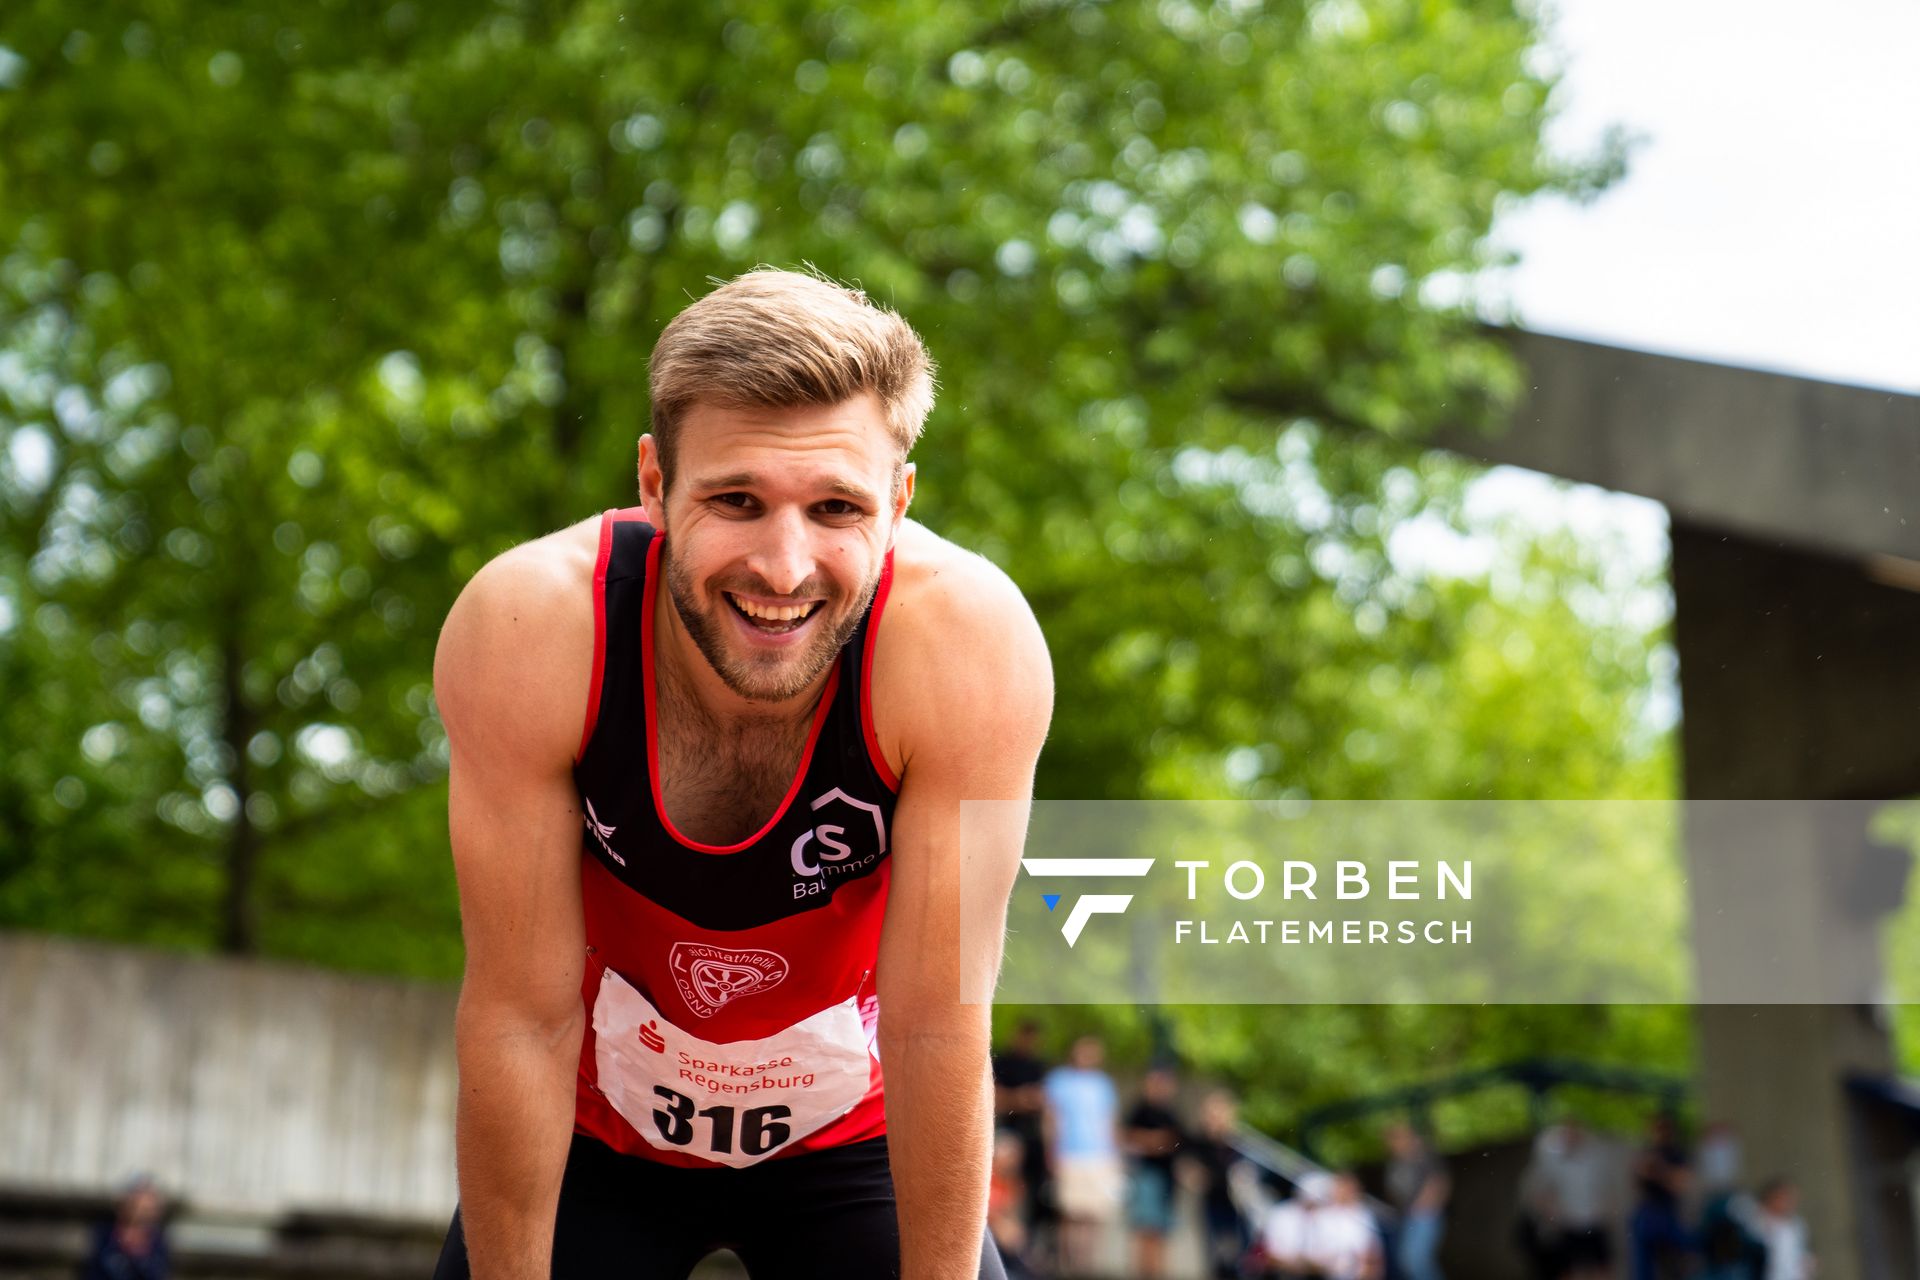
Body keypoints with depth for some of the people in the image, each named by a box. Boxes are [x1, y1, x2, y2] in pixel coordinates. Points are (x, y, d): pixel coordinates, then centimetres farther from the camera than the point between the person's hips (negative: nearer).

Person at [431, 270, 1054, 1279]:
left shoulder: (970, 639, -32)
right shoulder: (528, 633, -30)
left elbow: (940, 1029, -25)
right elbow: (524, 1017, -22)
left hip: (852, 1137, 0)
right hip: (596, 1130, 0)